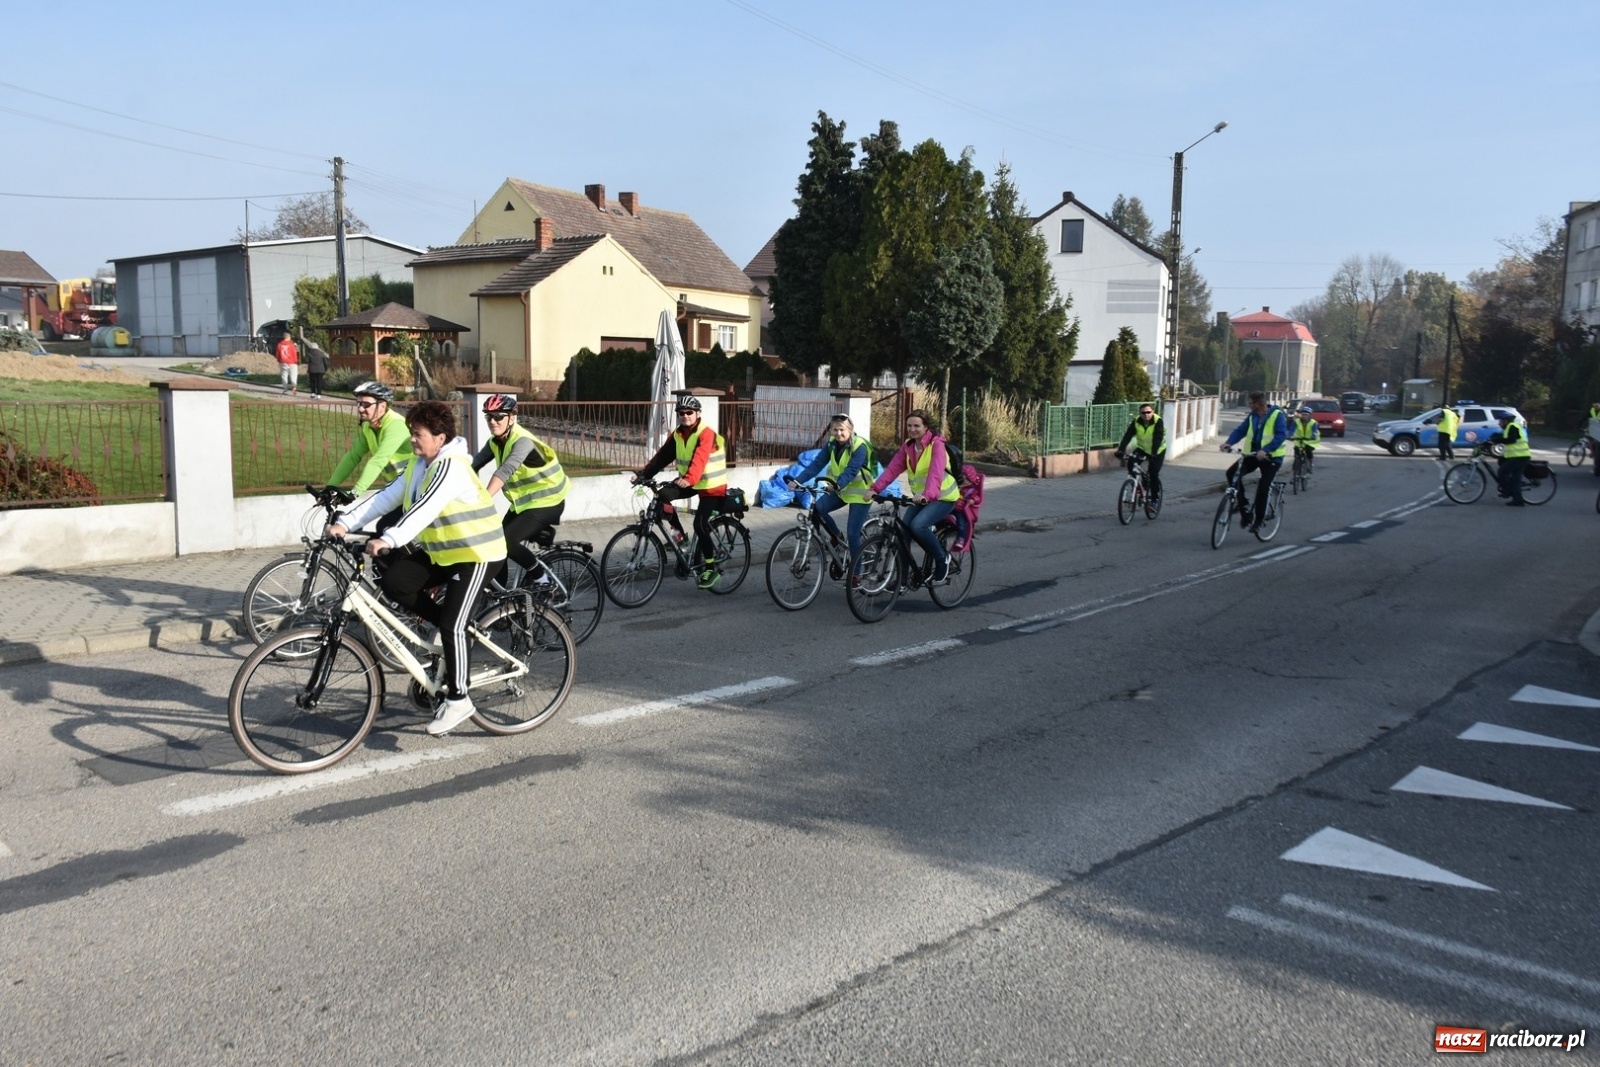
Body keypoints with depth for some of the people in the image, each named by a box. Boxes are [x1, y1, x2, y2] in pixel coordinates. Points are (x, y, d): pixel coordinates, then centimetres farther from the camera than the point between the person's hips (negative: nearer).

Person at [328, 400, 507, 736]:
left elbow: (426, 508, -36)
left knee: (452, 625, -14)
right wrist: (345, 522, -12)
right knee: (393, 581, -10)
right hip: (442, 551, 9)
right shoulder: (419, 465, 7)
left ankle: (457, 699, 0)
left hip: (477, 554, -9)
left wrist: (389, 539, -48)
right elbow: (386, 497, -1)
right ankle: (448, 624, 10)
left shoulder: (451, 467, -22)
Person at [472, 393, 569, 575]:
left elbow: (505, 471, -41)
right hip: (522, 501, 9)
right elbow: (474, 464, -6)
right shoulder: (495, 442, 0)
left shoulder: (522, 441, -26)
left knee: (505, 541, -16)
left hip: (546, 502, -9)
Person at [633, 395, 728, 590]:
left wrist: (689, 479, -52)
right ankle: (679, 534, 3)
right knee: (662, 496, -15)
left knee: (701, 525, -16)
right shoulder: (677, 435, 1)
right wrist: (644, 474, -19)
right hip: (688, 483, 7)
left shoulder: (706, 434, -20)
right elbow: (662, 456, -6)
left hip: (712, 486, -7)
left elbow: (700, 459, -36)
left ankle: (710, 567, 0)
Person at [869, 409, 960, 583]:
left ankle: (942, 559, -5)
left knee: (918, 525, -28)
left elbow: (936, 473, -33)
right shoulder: (907, 446, 3)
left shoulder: (936, 445, -18)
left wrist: (927, 495, -50)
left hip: (942, 498, -7)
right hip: (920, 498, 7)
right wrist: (875, 489, -21)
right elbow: (893, 468, -7)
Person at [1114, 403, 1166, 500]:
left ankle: (1155, 498, 5)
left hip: (1158, 451, -3)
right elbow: (1128, 435, -25)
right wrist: (1121, 450, -38)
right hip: (1142, 448, 3)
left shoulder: (1158, 421, -27)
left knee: (1153, 474, -13)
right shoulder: (1136, 421, -18)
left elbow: (1158, 439, -35)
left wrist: (1154, 454, -48)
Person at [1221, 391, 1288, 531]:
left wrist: (1265, 450, -36)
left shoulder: (1277, 415, -11)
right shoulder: (1252, 416, 6)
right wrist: (1229, 442, -20)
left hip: (1271, 457, -5)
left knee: (1263, 487, -12)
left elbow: (1281, 435, -22)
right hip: (1252, 454, 5)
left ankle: (1258, 519, 3)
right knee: (1232, 473, -14)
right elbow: (1240, 430, 0)